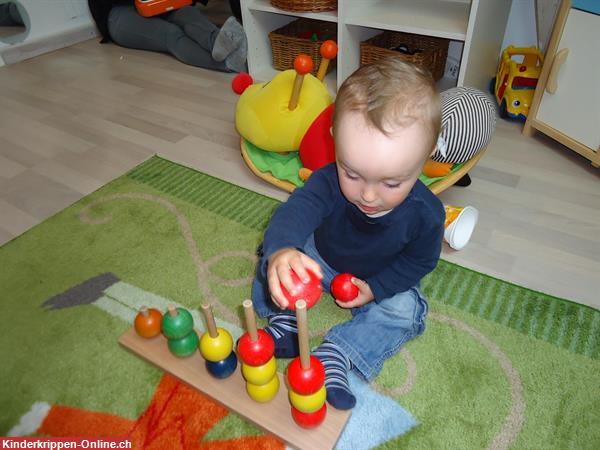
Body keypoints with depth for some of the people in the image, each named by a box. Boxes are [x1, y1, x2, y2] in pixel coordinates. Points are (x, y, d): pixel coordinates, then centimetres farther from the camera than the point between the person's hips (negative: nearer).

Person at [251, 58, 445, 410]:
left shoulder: (425, 213, -29)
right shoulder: (330, 182, -33)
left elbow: (420, 261, -11)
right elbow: (296, 211, -52)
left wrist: (376, 287, -23)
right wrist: (281, 252, -75)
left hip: (379, 280, 0)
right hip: (318, 257, 1)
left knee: (404, 310, -22)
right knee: (273, 254, -15)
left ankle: (337, 355, -19)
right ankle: (284, 318, -11)